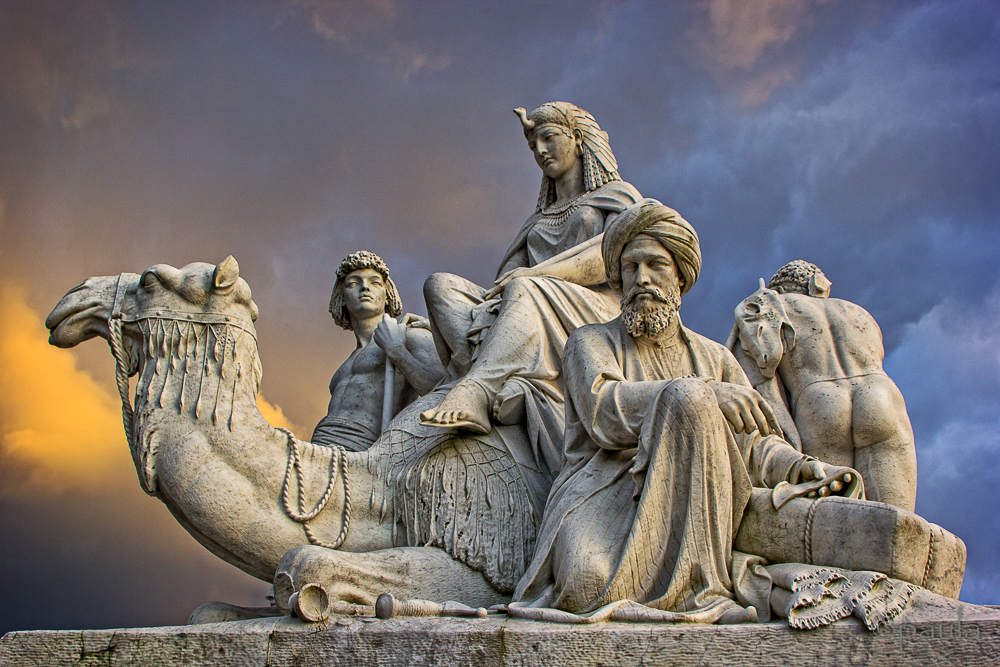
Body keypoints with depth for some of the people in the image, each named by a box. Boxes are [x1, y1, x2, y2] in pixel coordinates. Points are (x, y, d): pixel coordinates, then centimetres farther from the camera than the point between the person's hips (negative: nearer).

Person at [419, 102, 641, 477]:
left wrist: (540, 272, -17)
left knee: (524, 291, -37)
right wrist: (492, 297, -8)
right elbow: (509, 274, 18)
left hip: (597, 315, -5)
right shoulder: (538, 221, 33)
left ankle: (475, 391, -55)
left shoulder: (619, 195, 17)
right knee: (441, 286, -16)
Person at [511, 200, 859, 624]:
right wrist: (706, 395, -21)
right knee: (589, 586, -39)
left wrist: (803, 468, -11)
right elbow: (604, 411, -10)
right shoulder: (589, 343, 11)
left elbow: (755, 444, 12)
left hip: (681, 508, 4)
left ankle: (694, 589, -23)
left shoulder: (714, 358, 22)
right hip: (601, 496, -4)